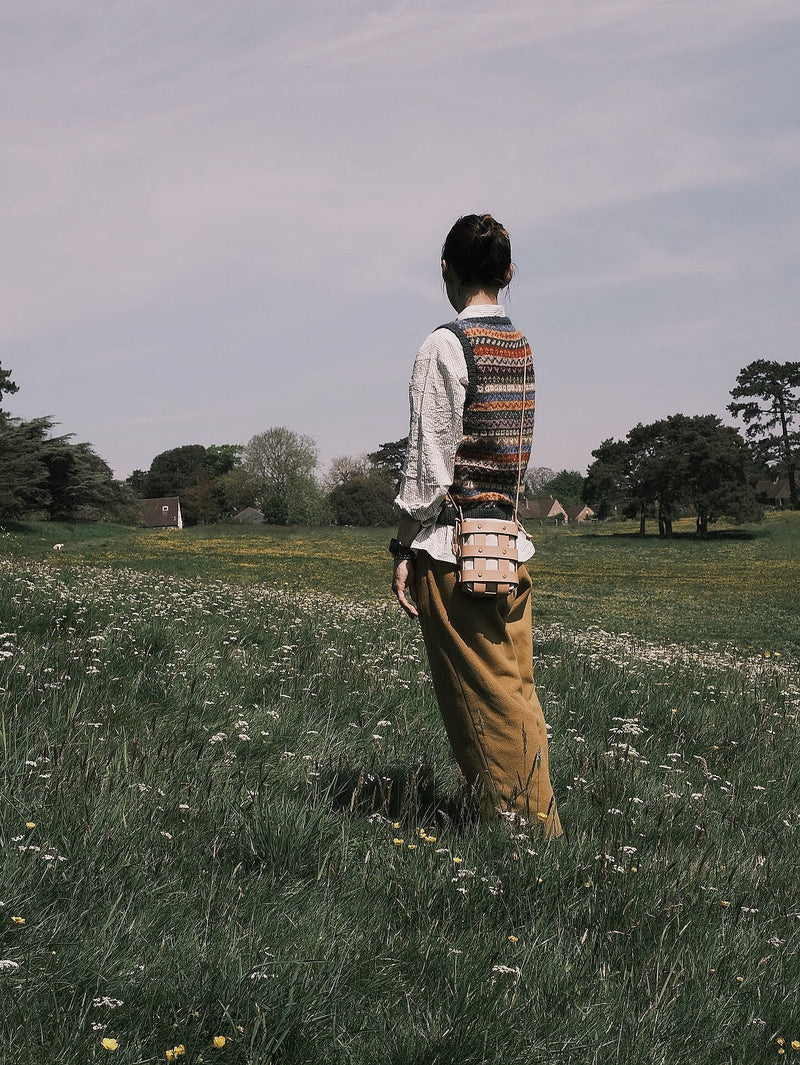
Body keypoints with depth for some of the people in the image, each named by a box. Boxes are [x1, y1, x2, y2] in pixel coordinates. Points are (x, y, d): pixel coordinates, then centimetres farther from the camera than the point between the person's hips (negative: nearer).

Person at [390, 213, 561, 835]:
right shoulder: (524, 347, 12)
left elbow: (430, 458, -13)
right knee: (518, 689, 12)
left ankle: (521, 827, 5)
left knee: (485, 698, -1)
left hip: (454, 549, -7)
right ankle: (539, 825, 18)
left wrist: (405, 547, -8)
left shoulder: (445, 345, -10)